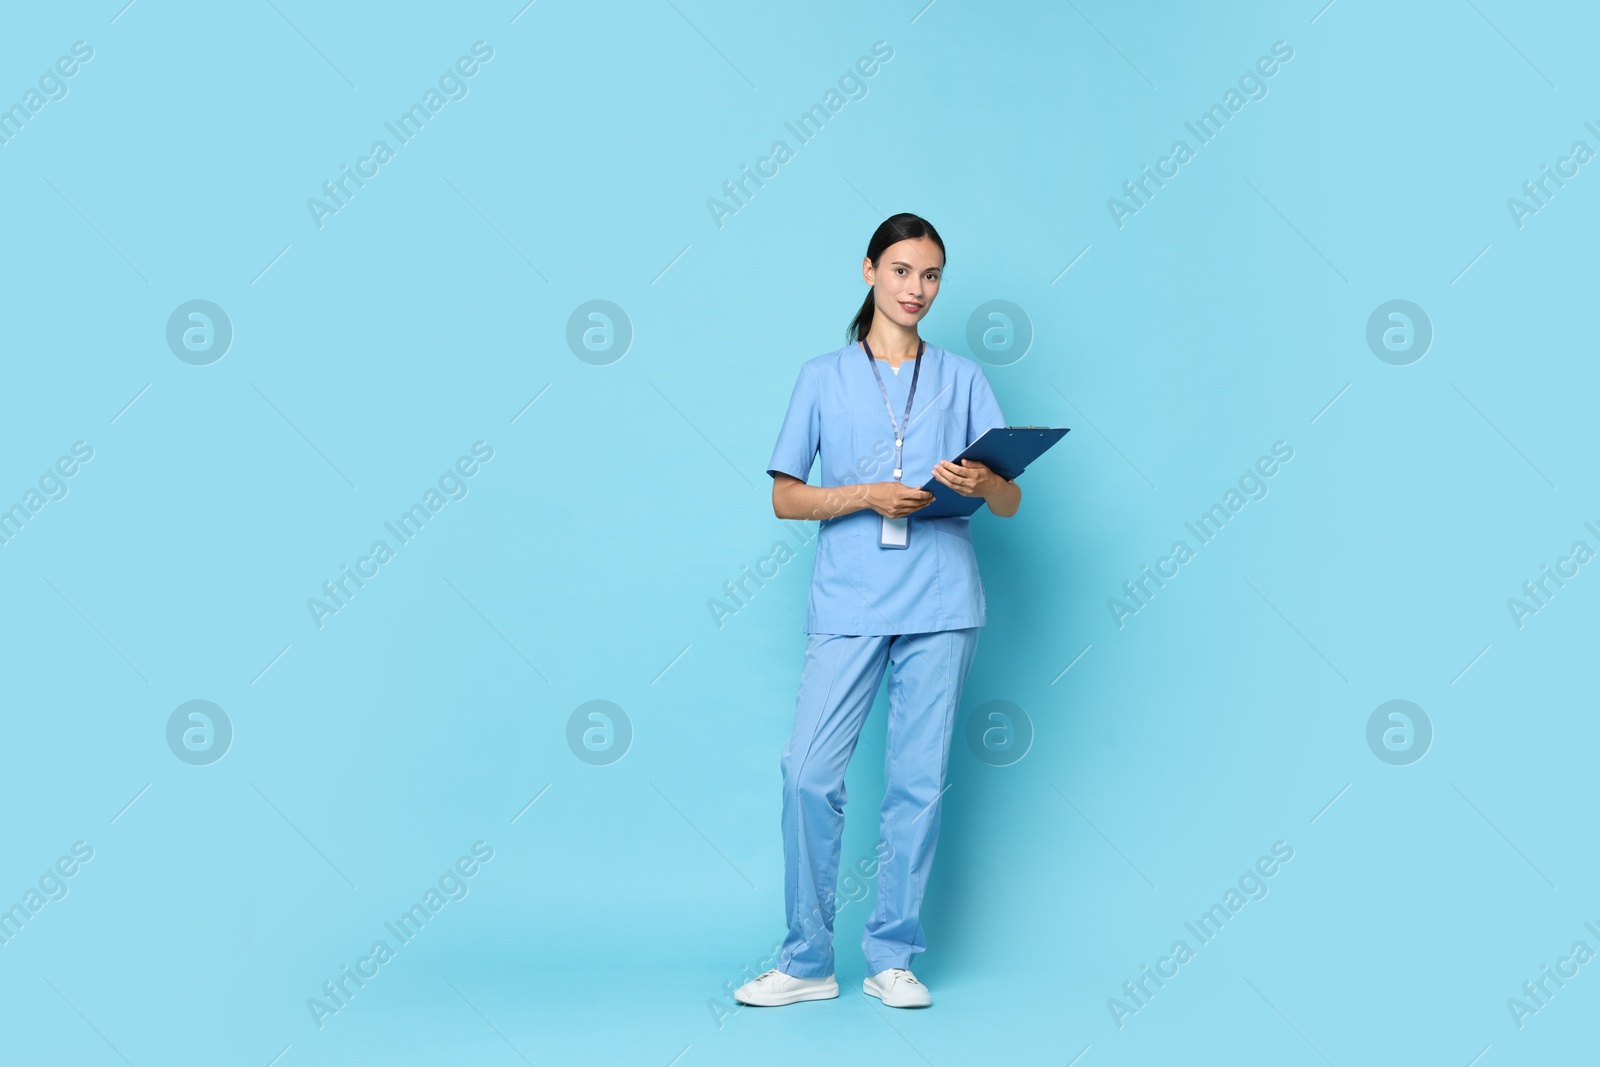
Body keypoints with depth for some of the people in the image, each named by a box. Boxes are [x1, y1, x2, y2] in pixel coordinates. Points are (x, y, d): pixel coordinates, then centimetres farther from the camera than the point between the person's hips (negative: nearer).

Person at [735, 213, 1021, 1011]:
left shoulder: (962, 378, 12)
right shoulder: (824, 377, 9)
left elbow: (1011, 502, 8)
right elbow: (785, 497, 5)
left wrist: (982, 483, -15)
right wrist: (868, 496, -11)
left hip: (940, 604, 1)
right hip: (847, 604, -1)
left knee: (918, 781, 3)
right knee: (810, 772, -7)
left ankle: (892, 959, 13)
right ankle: (807, 961, 4)